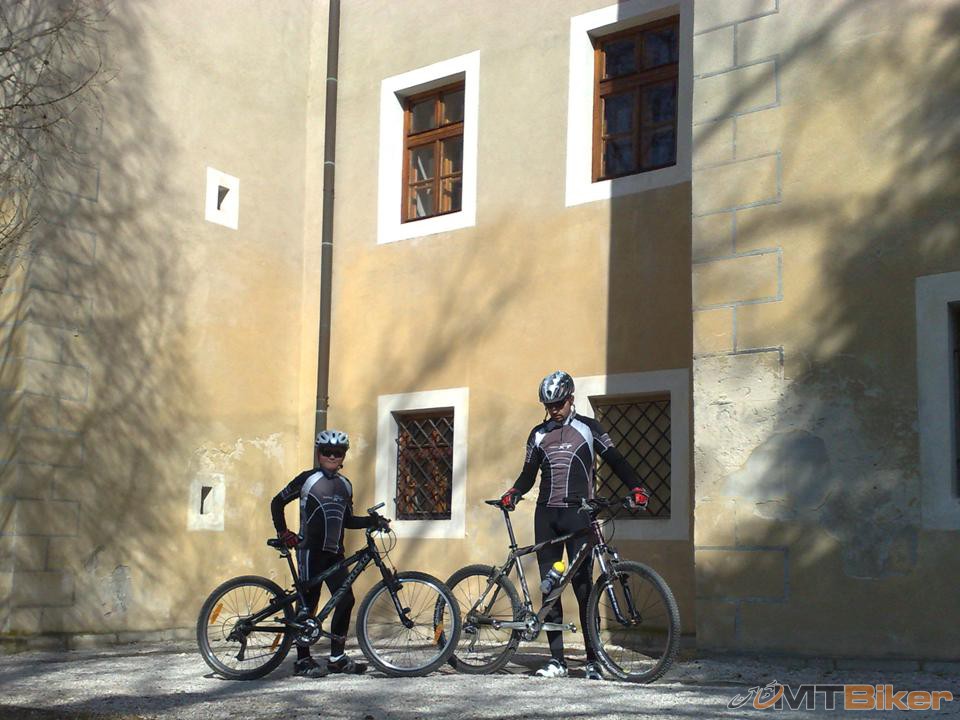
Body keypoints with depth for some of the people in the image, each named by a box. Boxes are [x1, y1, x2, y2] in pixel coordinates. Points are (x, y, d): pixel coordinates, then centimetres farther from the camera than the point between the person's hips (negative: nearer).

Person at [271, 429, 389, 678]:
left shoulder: (345, 485, 16)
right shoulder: (307, 479, -1)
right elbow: (277, 503, 3)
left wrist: (372, 521, 5)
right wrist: (283, 532, -3)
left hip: (334, 552, 6)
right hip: (311, 550, -6)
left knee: (346, 600, 1)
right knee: (309, 602, -4)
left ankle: (337, 657, 12)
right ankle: (303, 660, 3)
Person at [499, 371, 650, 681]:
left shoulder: (588, 428, 5)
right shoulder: (538, 434, 15)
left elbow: (615, 460, 2)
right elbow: (528, 474, 16)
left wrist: (635, 488, -13)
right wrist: (512, 494, -3)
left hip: (578, 515, -4)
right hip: (546, 515, 4)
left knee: (583, 586, -8)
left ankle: (593, 660, -3)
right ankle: (556, 659, 8)